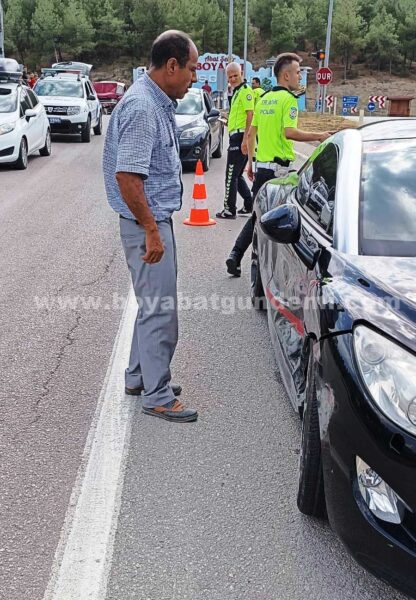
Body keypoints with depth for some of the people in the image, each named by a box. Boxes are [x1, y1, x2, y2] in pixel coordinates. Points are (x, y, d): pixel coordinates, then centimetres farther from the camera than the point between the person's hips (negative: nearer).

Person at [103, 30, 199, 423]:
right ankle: (157, 397, 9)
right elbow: (127, 175, -26)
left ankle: (139, 376, 32)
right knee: (160, 309, -3)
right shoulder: (142, 107, -20)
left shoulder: (157, 102, 11)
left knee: (152, 303, 18)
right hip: (147, 223, -10)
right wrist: (152, 231, -23)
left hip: (156, 218, 10)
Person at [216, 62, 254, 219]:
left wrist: (245, 139, -24)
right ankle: (249, 205, 20)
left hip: (240, 136, -10)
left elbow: (250, 115, -19)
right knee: (237, 175, 16)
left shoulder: (245, 90, -10)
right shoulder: (236, 91, 20)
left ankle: (229, 210, -2)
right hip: (236, 137, 10)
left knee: (231, 175, -7)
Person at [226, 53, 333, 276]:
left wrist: (250, 163, 22)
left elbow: (251, 134, 16)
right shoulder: (288, 98, -10)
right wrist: (318, 136, -15)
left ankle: (235, 255, 4)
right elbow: (289, 132, -23)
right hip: (279, 167, -8)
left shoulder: (264, 98, 14)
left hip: (261, 165, 8)